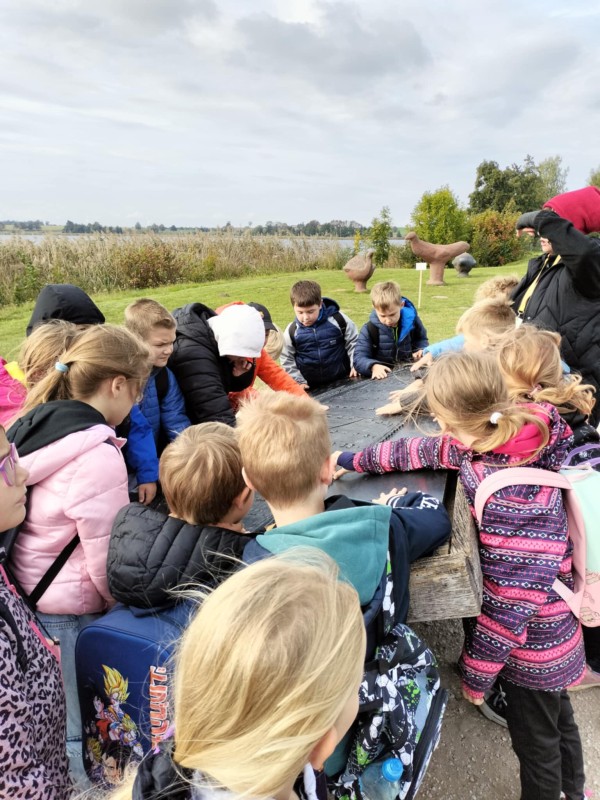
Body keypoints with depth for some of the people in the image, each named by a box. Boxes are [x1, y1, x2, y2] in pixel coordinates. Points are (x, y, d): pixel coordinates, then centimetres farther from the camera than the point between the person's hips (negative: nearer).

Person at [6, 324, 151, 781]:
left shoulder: (34, 426, 0)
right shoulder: (98, 456, -25)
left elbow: (40, 522, 8)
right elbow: (108, 563, -19)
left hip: (24, 598, 8)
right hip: (68, 615, -8)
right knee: (81, 735, 12)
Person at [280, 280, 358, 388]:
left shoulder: (338, 320, -11)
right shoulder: (291, 332, -10)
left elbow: (353, 342, 2)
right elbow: (287, 361, -1)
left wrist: (356, 366, -6)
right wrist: (299, 382, -6)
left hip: (342, 381, -1)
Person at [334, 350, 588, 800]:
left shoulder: (513, 496, -37)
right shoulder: (490, 443, -12)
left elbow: (514, 598, -30)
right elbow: (425, 450, 2)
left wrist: (476, 671, -15)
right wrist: (354, 461, 12)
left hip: (531, 642, -8)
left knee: (534, 739, 20)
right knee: (557, 717, 32)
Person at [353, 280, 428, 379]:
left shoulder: (412, 320, 0)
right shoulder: (369, 329, -8)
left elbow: (421, 339, 19)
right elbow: (359, 358, -15)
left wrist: (421, 350, -3)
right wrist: (373, 366, -35)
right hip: (383, 378, -2)